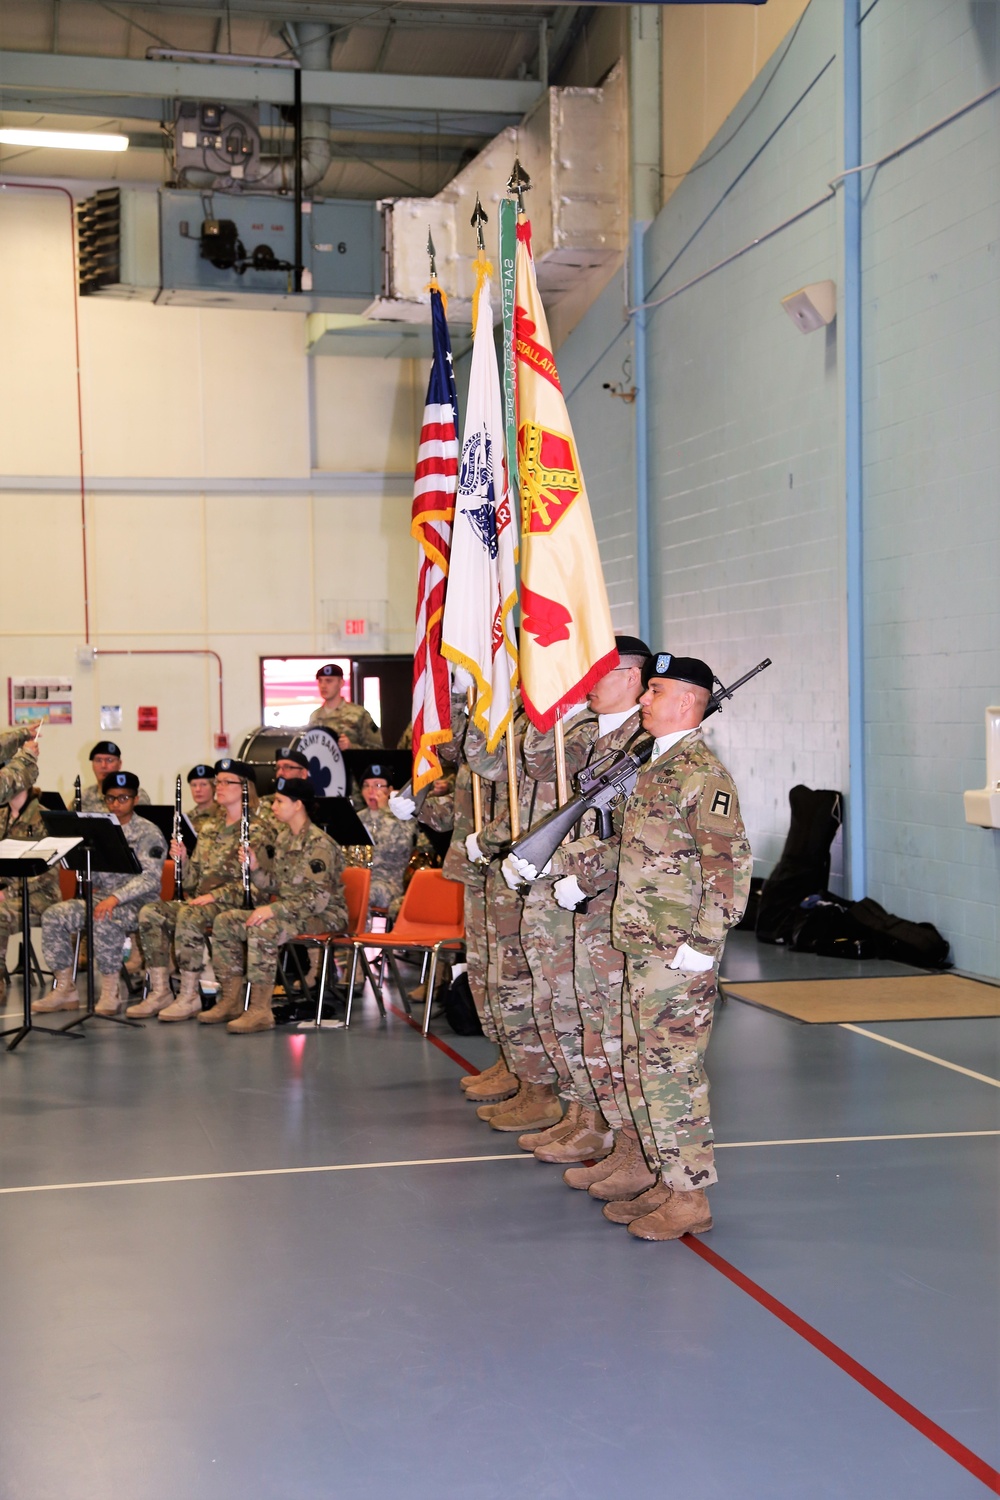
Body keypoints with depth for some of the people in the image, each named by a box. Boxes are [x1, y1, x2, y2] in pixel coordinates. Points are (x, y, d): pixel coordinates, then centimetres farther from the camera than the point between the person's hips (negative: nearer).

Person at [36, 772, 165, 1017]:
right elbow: (90, 872, 18)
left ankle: (110, 993, -26)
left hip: (137, 902, -6)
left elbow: (150, 877, -17)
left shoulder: (148, 832, -5)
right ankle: (65, 989, -10)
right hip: (101, 897, 6)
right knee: (54, 915, -15)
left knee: (105, 921, -37)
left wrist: (115, 898, -29)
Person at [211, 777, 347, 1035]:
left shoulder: (319, 844, -19)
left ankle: (261, 1010, -29)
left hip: (324, 916, -10)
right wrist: (255, 868, -3)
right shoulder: (284, 839, 11)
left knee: (261, 929, -34)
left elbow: (319, 898, -25)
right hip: (289, 911, 10)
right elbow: (276, 885, 16)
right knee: (225, 922, 0)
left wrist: (274, 909, -28)